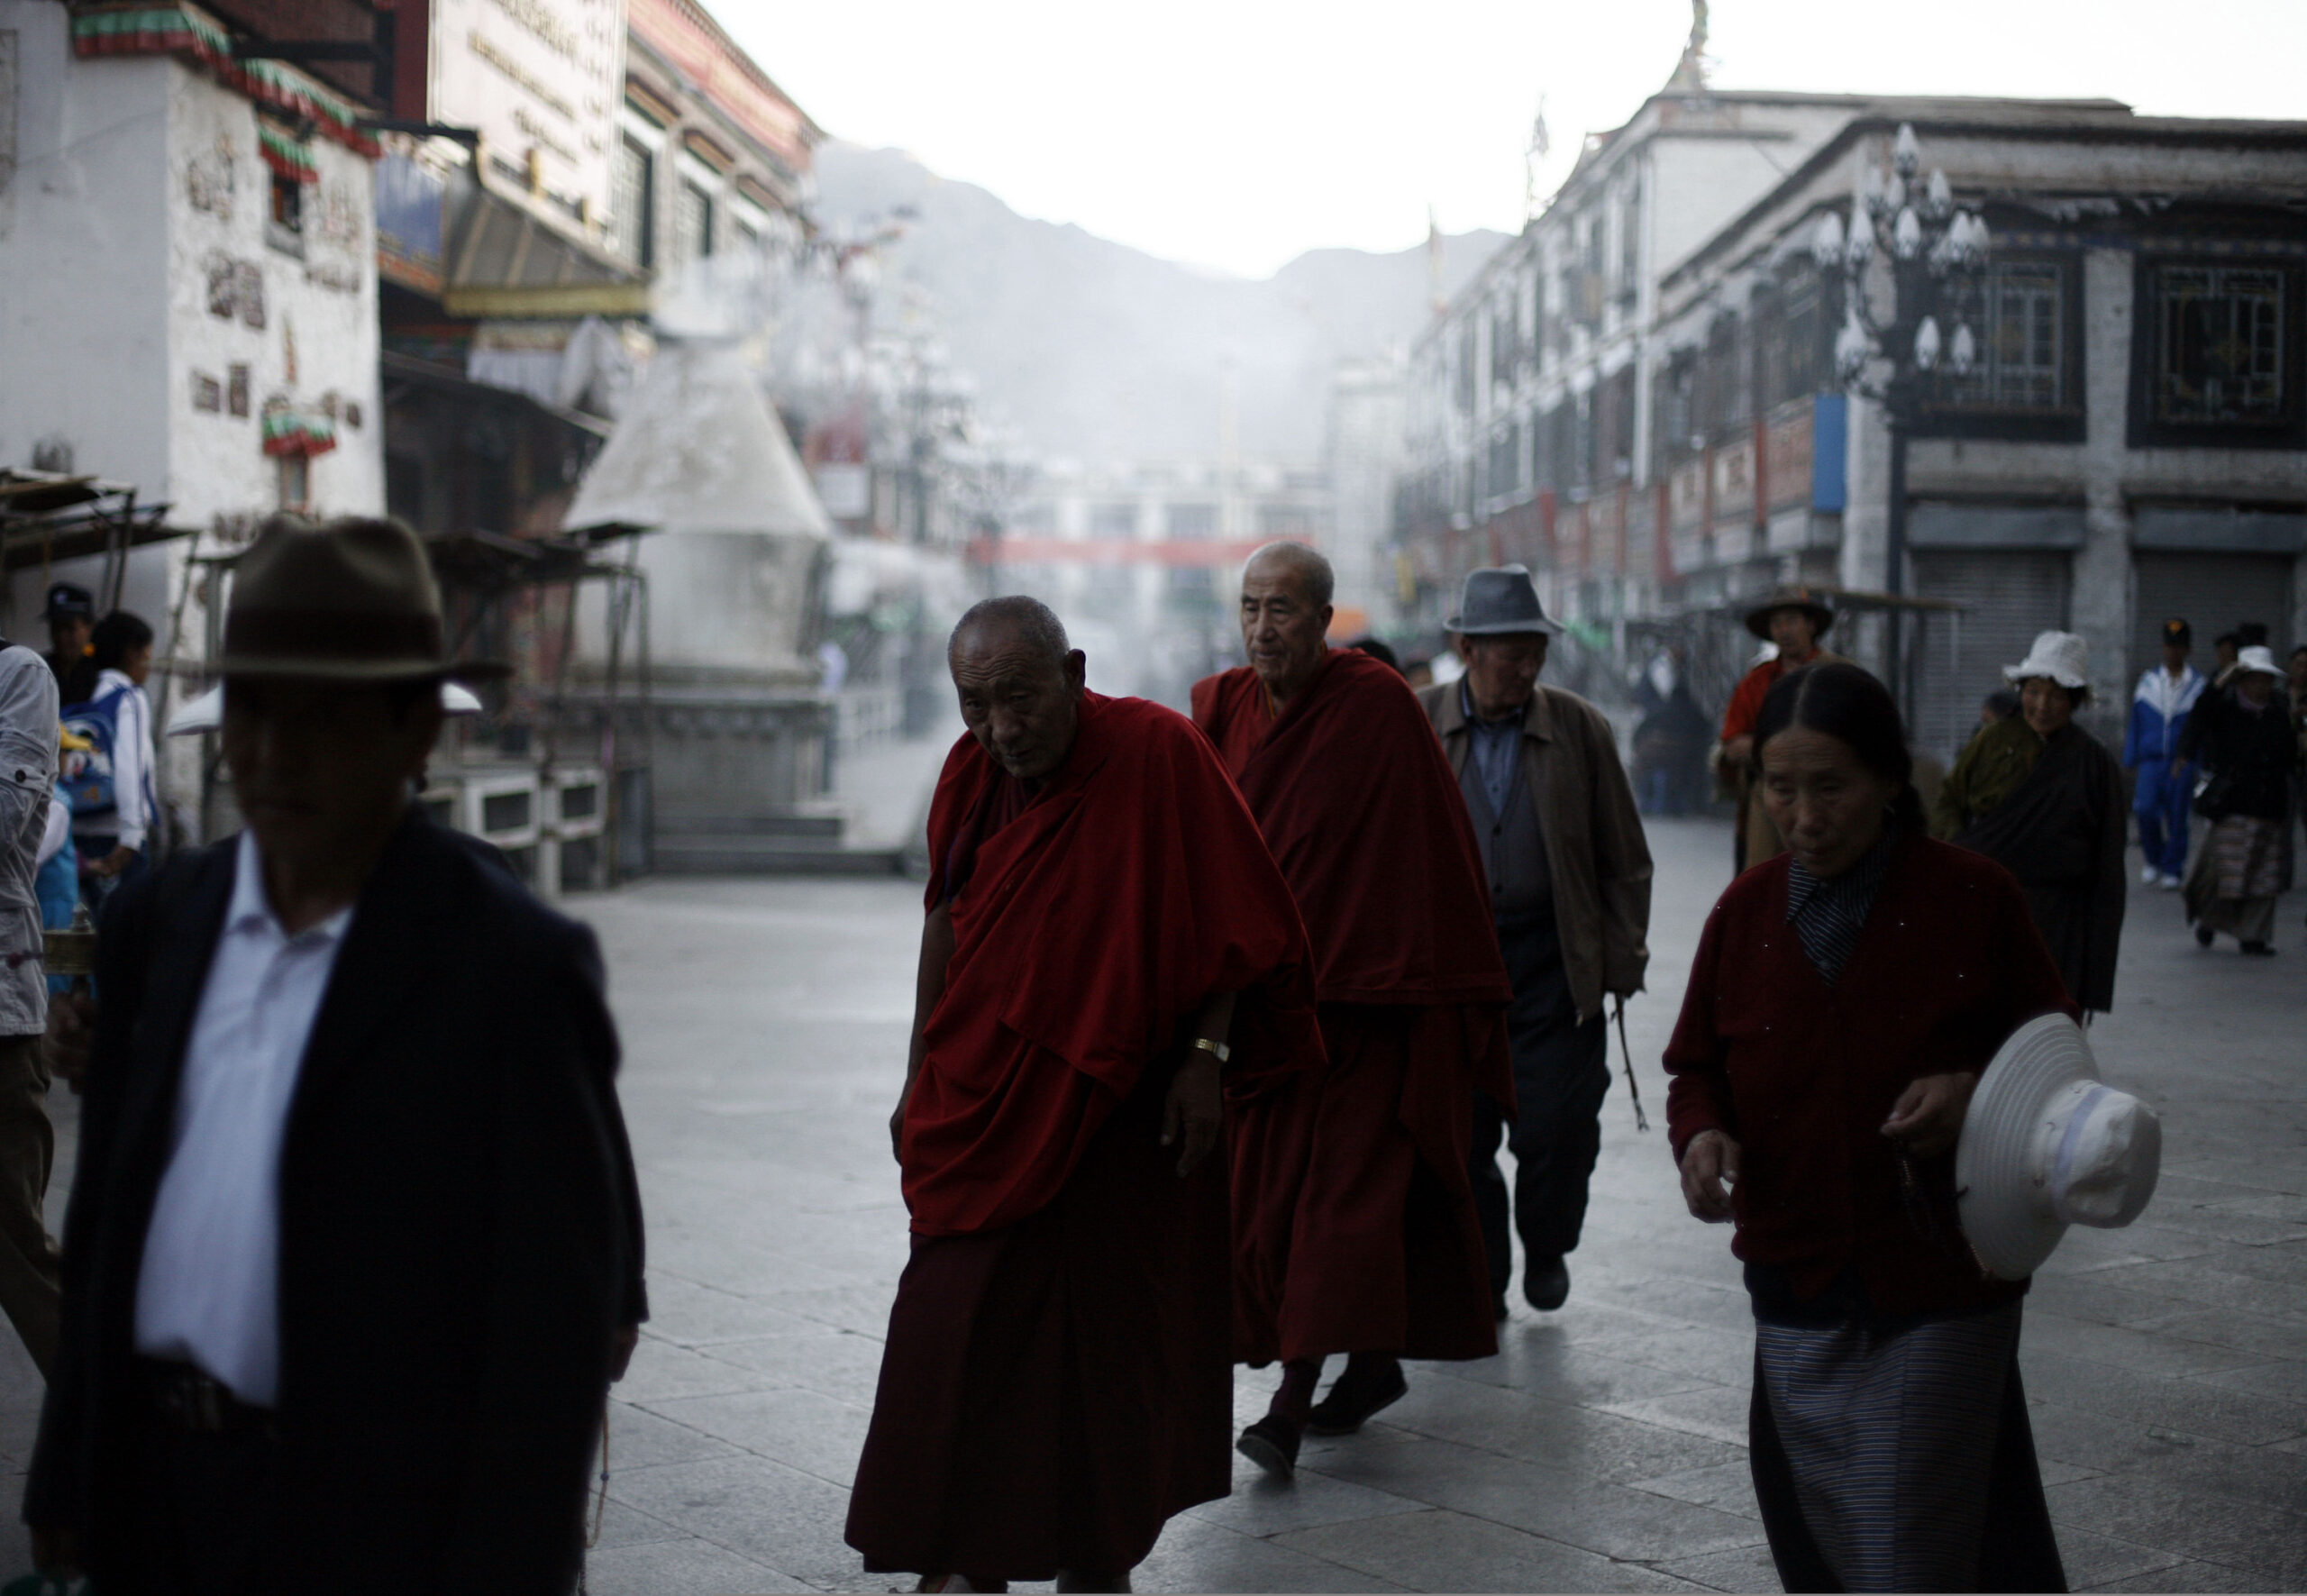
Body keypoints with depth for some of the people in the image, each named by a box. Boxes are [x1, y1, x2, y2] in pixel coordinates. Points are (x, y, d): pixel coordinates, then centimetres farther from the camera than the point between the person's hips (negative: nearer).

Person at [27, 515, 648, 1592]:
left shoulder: (517, 967, -14)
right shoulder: (155, 922, 5)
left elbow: (560, 1324, -13)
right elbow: (103, 1226, 12)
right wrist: (69, 1484, 11)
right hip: (154, 1497, 5)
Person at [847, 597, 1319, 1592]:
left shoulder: (1156, 752, -16)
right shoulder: (970, 770, -2)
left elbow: (1233, 915, -11)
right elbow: (947, 917, 10)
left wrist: (1206, 1054, -16)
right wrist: (922, 1079, 12)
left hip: (1122, 1110, -4)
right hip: (987, 1100, 4)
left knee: (1108, 1331, 8)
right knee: (963, 1331, 3)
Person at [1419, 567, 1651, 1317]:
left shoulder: (1580, 728, 2)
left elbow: (1623, 858, 7)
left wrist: (1623, 958, 2)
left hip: (1553, 962, 0)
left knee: (1558, 1126, -3)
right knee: (1460, 1135, 4)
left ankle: (1546, 1248, 25)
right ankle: (1480, 1283, 21)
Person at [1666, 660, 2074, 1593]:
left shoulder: (1974, 900, -7)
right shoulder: (1746, 912, 3)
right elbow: (1699, 1068, 12)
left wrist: (1975, 1091, -18)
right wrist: (1701, 1133, -10)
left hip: (1943, 1289, -4)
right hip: (1800, 1281, 4)